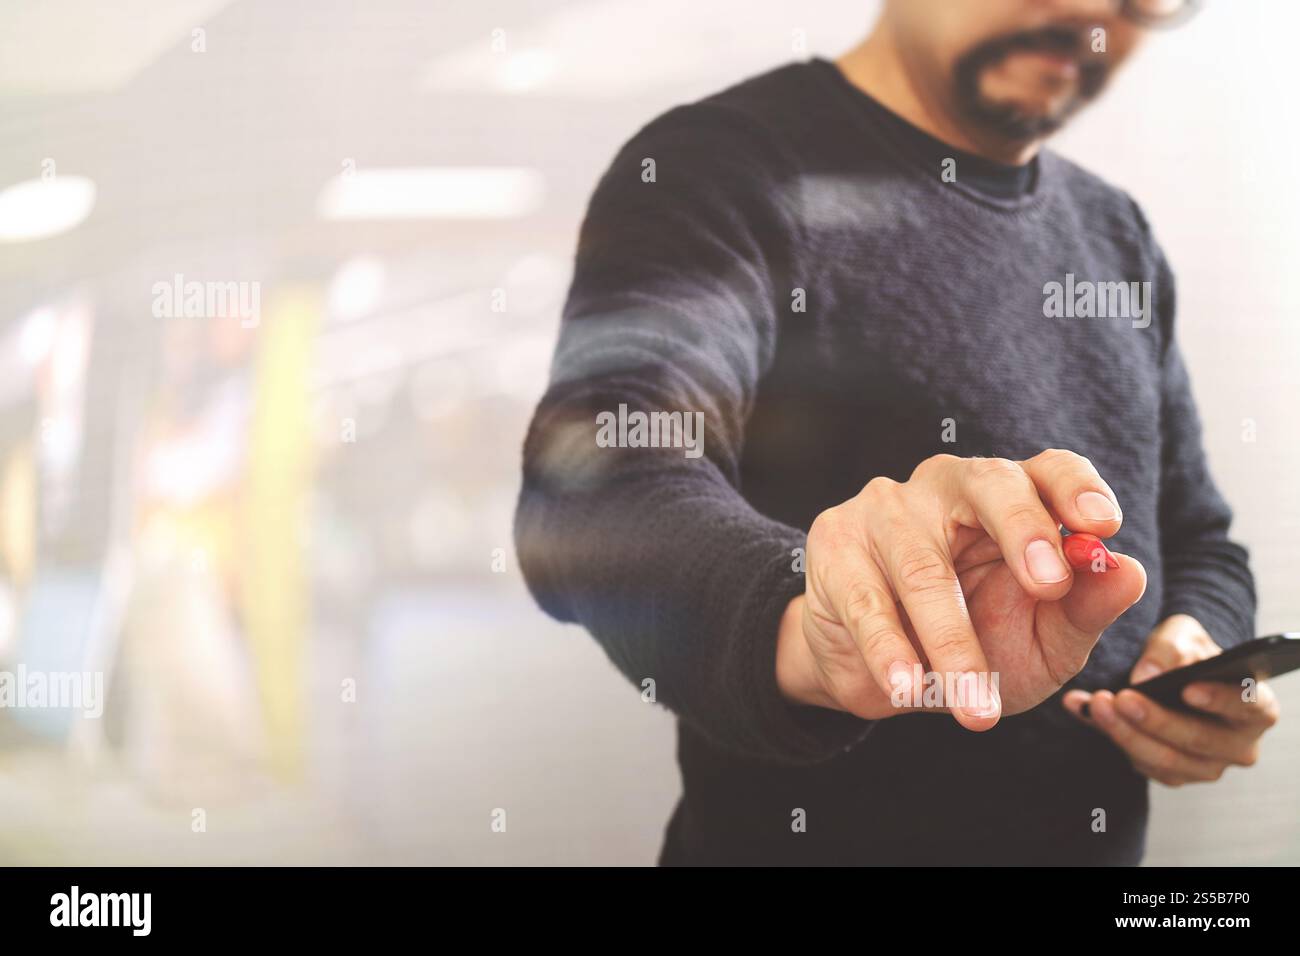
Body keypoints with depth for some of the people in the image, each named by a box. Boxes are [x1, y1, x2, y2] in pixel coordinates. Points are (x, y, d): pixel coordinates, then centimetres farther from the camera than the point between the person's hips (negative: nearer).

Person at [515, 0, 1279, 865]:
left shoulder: (1118, 232, 8)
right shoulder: (722, 167, -14)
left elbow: (1198, 540, 15)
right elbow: (602, 480, -30)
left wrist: (1204, 648, -8)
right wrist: (808, 633, -49)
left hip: (1099, 835, 6)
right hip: (798, 837, -6)